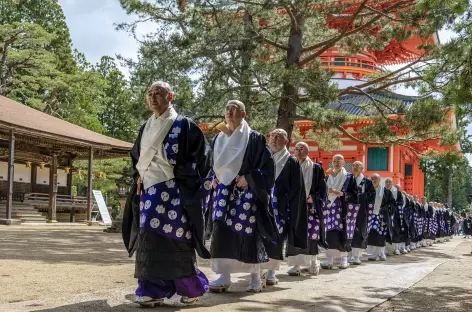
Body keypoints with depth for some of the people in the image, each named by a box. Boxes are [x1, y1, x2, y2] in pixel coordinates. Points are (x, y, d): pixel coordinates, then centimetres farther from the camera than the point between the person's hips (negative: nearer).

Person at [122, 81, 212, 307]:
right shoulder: (146, 128, 16)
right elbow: (136, 157, 26)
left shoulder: (184, 125, -2)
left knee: (176, 241, -5)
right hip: (149, 190, 6)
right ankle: (153, 290, 5)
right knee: (150, 240, 1)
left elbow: (201, 155, -5)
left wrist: (178, 174, -9)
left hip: (174, 191, -6)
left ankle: (192, 288, 12)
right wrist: (139, 178, 11)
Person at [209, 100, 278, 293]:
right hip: (224, 189, 5)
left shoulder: (255, 139, -2)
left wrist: (248, 178, -14)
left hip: (246, 190, -5)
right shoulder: (219, 139, 14)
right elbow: (214, 163, 22)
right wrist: (215, 179, 5)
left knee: (248, 231, -4)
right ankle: (224, 277, -1)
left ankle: (255, 277, 9)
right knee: (222, 230, -4)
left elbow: (266, 165, -6)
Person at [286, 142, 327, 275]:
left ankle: (312, 264, 6)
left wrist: (312, 197, -9)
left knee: (311, 234, -5)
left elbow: (322, 188, 5)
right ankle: (295, 265, -4)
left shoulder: (315, 168, 7)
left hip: (310, 206, -1)